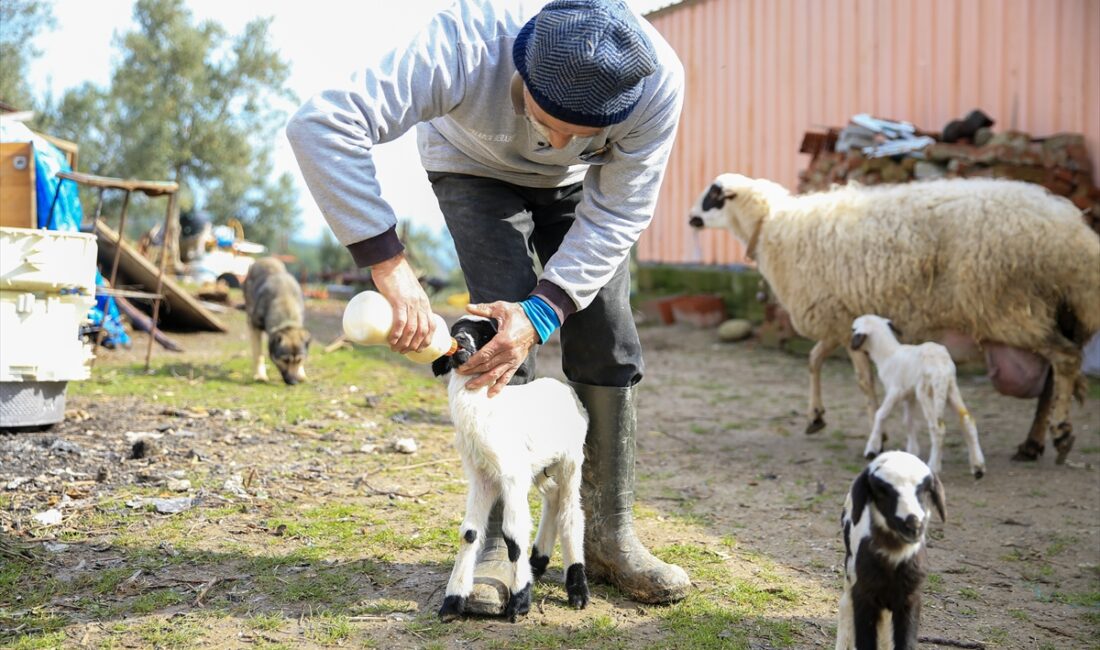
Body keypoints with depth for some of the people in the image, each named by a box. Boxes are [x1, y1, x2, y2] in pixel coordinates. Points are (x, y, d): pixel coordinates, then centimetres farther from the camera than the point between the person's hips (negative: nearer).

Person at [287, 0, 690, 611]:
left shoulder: (659, 81, -37)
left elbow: (616, 216, -27)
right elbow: (322, 125, -50)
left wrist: (544, 311, -39)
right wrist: (389, 263, -54)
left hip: (578, 185, 2)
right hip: (476, 168, -2)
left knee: (608, 344, -6)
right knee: (502, 335, -18)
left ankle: (611, 536, 8)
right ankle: (493, 543, -8)